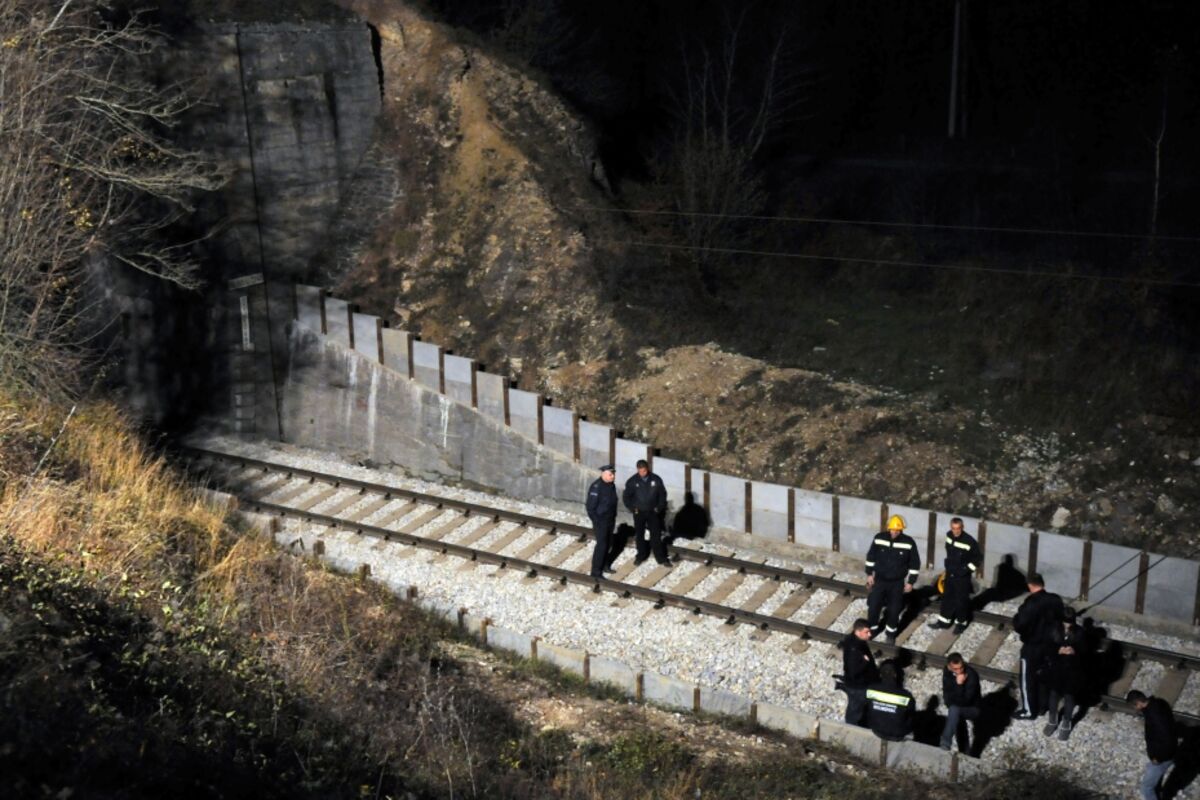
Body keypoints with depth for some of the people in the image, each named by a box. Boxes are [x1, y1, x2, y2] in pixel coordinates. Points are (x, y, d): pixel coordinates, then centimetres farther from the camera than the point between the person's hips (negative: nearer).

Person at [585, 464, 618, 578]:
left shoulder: (611, 485, 4)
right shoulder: (596, 487, -22)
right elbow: (590, 506, -20)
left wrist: (613, 518, 16)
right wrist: (596, 522, -18)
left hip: (610, 520, 8)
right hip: (600, 520, -8)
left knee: (608, 543, 17)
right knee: (601, 545, -7)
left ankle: (605, 565, 33)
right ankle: (596, 572, -1)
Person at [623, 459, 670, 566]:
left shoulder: (656, 479, -7)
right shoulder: (632, 481, -7)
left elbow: (662, 494, 2)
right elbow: (627, 497, 2)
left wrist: (659, 508, -4)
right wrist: (633, 508, -5)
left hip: (653, 512, -1)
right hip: (639, 512, 1)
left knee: (656, 535, 0)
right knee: (639, 535, 11)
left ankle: (661, 557, 5)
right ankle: (641, 555, 25)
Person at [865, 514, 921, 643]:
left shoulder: (908, 542, -17)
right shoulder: (879, 538, -12)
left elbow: (915, 563, -6)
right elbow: (871, 556, 2)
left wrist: (910, 582, -4)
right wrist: (869, 574, 3)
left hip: (897, 583, -1)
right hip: (880, 580, 1)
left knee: (894, 609, 8)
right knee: (873, 606, 3)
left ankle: (891, 633, 30)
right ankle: (871, 630, 26)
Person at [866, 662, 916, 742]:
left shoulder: (870, 690, -23)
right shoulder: (906, 696, -31)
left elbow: (867, 711, -4)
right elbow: (912, 718, -12)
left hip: (876, 731, 2)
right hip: (897, 736, -2)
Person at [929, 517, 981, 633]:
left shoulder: (969, 541, -25)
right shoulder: (949, 536, -5)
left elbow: (978, 558, -13)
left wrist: (968, 569, -13)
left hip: (963, 577, -6)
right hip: (950, 573, 6)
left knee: (961, 600, 7)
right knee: (947, 597, 16)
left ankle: (961, 623, 25)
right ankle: (944, 621, 29)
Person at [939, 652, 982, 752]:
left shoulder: (971, 675, -29)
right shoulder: (947, 671, -10)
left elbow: (965, 701, -30)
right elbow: (946, 694, 0)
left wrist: (959, 685, -40)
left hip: (972, 709, -8)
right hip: (958, 706, 8)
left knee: (954, 709, -30)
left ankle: (945, 743, -32)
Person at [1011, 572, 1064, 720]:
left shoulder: (1031, 604, -28)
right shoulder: (1056, 600, -8)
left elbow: (1018, 626, -26)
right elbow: (1061, 620, 6)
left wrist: (1022, 608, -13)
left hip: (1032, 647, -6)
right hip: (1049, 644, 6)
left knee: (1028, 679, 11)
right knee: (1043, 676, 23)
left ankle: (1029, 711, 22)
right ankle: (1041, 706, 37)